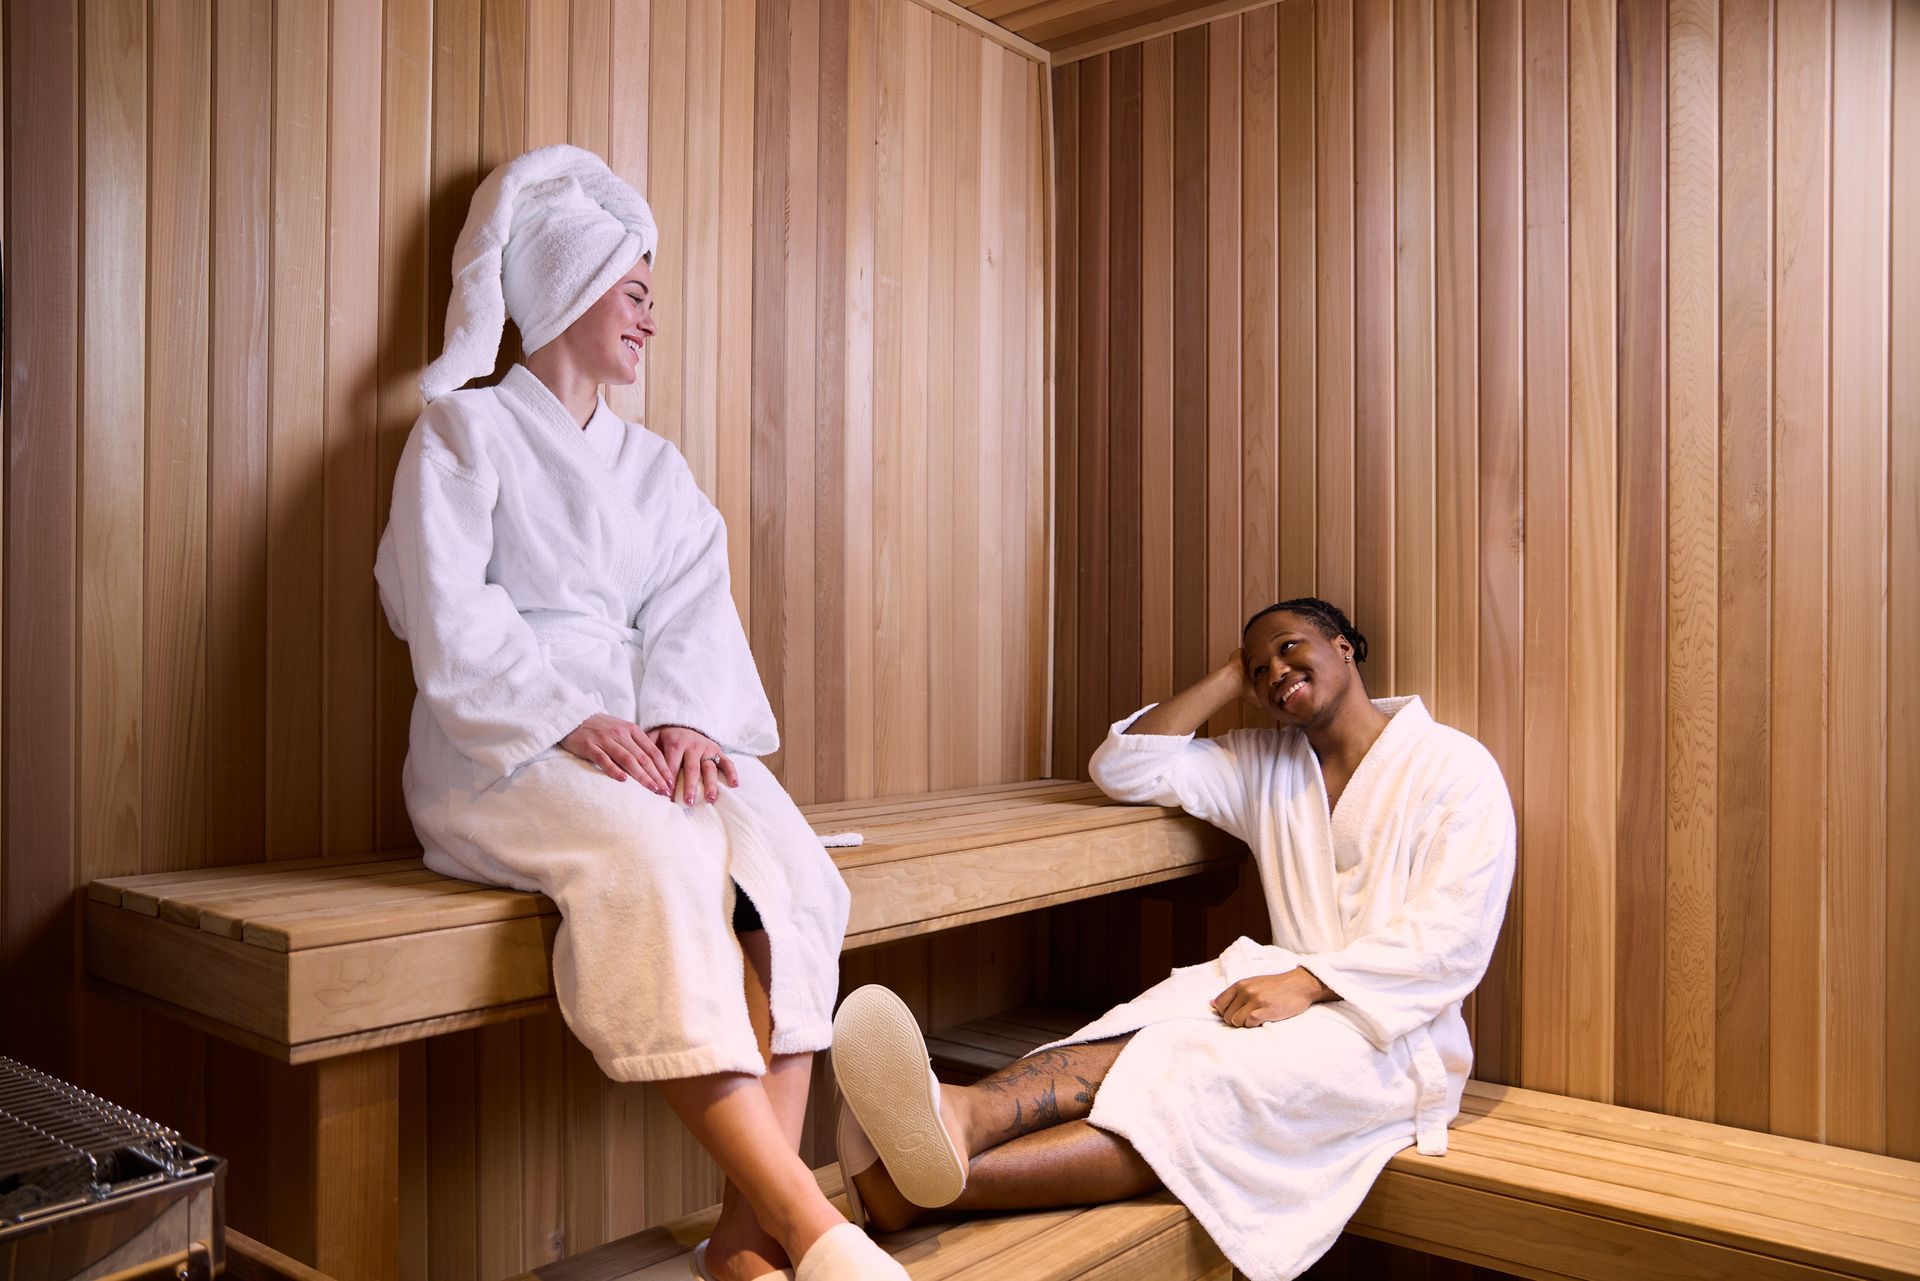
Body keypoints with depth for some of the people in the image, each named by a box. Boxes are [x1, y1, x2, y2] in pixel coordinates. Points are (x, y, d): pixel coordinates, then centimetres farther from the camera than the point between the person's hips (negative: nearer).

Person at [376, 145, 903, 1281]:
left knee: (789, 867, -26)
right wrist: (568, 719, -20)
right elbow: (451, 613, -7)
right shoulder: (466, 431, 8)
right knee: (658, 862, -35)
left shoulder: (655, 466, 23)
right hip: (506, 747, -4)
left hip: (652, 732, 5)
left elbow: (697, 609, 7)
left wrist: (684, 718, -13)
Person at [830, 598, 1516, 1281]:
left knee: (1216, 1084, -34)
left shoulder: (1454, 766, 0)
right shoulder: (1266, 765, 18)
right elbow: (1124, 768, 13)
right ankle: (959, 1117, -58)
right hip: (1292, 990, 5)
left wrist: (1306, 982, -23)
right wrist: (1230, 678, 12)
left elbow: (1454, 932, -12)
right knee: (1143, 1038, -30)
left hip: (1391, 1028, -5)